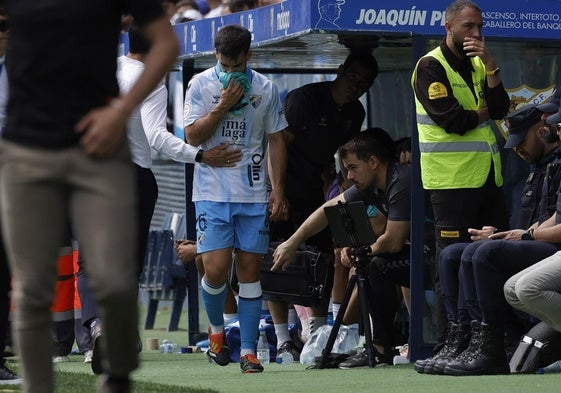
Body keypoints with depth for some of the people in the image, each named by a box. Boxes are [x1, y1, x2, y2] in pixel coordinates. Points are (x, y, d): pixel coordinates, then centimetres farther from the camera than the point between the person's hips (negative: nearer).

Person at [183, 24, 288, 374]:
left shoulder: (266, 88, 5)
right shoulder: (201, 85, 0)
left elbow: (276, 140, 10)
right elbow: (193, 136, -5)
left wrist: (278, 190, 5)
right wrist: (224, 105, -15)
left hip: (254, 195, 2)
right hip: (212, 193, -2)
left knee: (250, 269, 0)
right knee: (216, 269, -10)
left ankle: (249, 350, 4)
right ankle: (216, 329, 19)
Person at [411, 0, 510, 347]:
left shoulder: (477, 65, 18)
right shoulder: (431, 67, -4)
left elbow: (500, 108, 4)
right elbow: (452, 119, -16)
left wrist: (490, 66, -6)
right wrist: (484, 112, 1)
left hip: (487, 173, 7)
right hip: (452, 177, -7)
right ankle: (447, 344, -2)